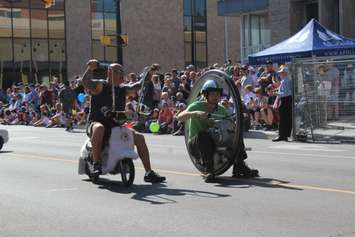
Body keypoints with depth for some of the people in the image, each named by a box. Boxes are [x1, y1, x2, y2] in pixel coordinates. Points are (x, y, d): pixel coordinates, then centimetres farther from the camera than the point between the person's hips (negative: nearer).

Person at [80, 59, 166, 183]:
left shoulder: (123, 89, 12)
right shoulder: (100, 85, -7)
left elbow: (138, 85, 14)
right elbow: (85, 82, -25)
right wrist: (90, 69, -41)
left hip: (116, 126, 6)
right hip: (96, 123, -6)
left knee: (139, 137, -5)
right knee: (99, 129, -41)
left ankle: (149, 173, 0)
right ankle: (96, 164, -31)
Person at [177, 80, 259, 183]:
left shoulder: (221, 110, 6)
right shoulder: (197, 106, -9)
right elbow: (179, 117, -22)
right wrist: (195, 113, -38)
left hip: (213, 143, 5)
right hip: (195, 143, -5)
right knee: (203, 134, -38)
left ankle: (239, 166, -11)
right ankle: (209, 170, -38)